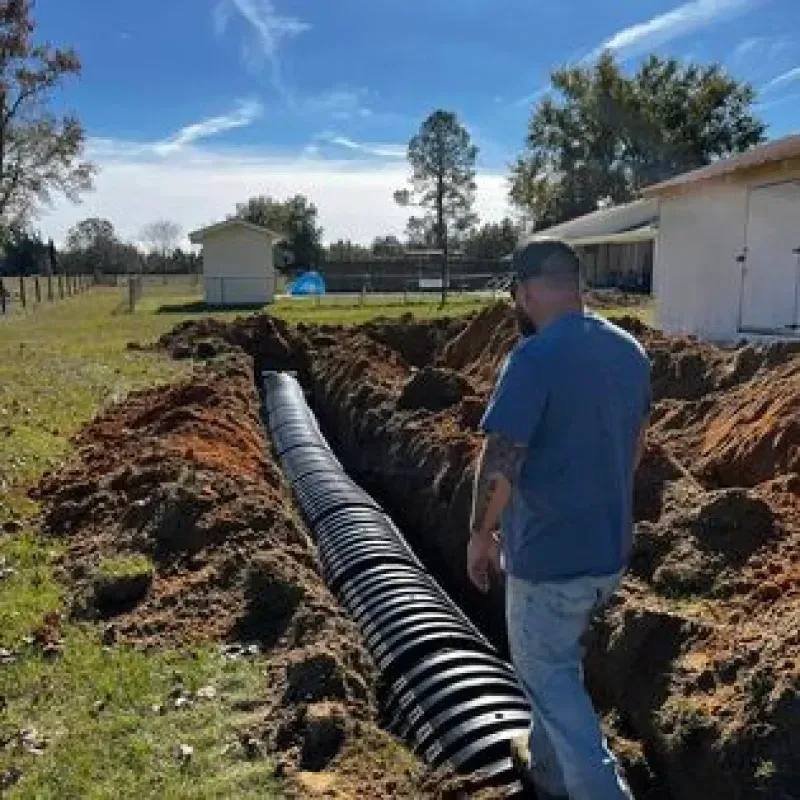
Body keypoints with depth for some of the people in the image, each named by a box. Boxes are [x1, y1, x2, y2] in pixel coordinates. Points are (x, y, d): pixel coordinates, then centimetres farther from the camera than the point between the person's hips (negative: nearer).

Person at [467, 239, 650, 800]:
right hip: (611, 548, 8)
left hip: (548, 555, -8)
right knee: (564, 662, 25)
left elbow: (500, 465, -22)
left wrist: (481, 535, -6)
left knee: (549, 677, 12)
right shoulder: (632, 352, 2)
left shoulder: (534, 359, -22)